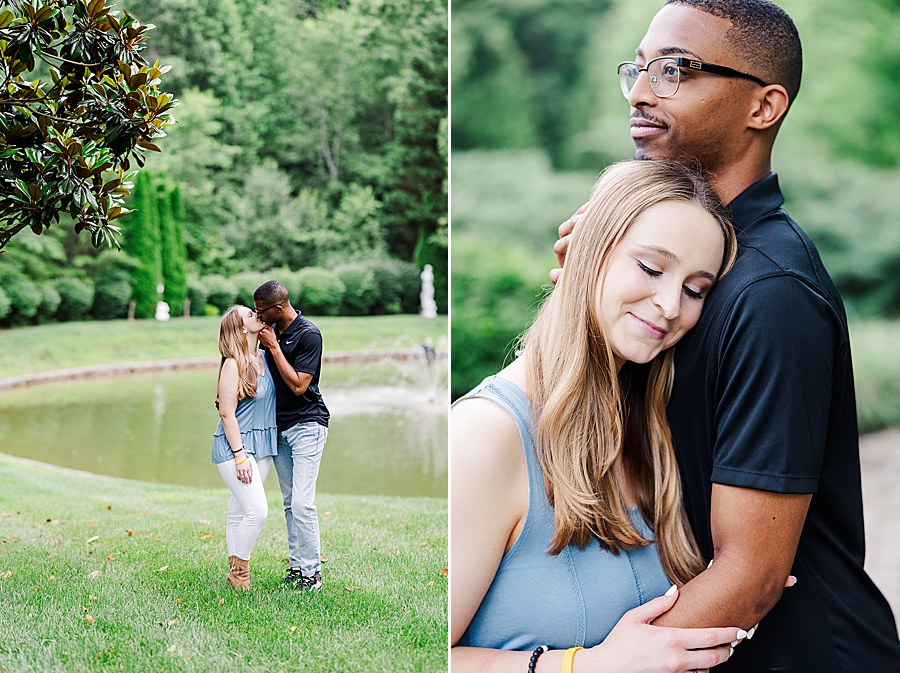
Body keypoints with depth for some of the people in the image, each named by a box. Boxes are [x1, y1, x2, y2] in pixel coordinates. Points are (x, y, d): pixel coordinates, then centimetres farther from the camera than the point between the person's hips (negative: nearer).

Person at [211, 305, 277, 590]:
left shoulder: (263, 358, 8)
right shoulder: (233, 364, -13)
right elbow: (227, 413, -15)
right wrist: (240, 455, -17)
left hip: (261, 446, 7)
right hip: (235, 446, -7)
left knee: (240, 512, 12)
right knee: (257, 510, -13)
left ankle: (235, 571, 19)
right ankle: (238, 573, 2)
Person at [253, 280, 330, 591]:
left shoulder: (309, 335, -14)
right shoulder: (272, 331, 8)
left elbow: (298, 385, -19)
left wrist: (273, 346, -16)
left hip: (306, 425, -7)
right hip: (279, 427, 7)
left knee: (302, 502, -12)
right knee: (289, 503, 9)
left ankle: (312, 572, -5)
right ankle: (297, 565, 15)